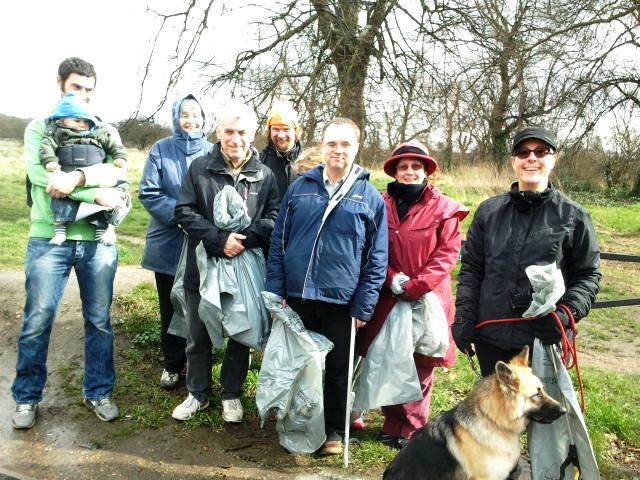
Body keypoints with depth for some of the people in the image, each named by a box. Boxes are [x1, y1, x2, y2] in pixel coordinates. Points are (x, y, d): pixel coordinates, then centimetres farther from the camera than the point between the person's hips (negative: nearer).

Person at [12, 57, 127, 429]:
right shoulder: (40, 128, 5)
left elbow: (117, 170, -6)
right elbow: (40, 175, -11)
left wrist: (78, 177, -23)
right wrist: (97, 195, -16)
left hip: (97, 240, 2)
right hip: (49, 239, -2)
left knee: (99, 320, 9)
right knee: (37, 322, 3)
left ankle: (99, 392, 25)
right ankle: (27, 397, 22)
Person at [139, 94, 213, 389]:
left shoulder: (213, 152, 1)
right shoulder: (161, 149, 0)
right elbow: (148, 193, -6)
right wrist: (180, 212, -18)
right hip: (168, 242, 1)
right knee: (170, 307, 10)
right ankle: (172, 364, 25)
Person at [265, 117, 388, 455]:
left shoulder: (370, 197, -1)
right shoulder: (300, 188, 4)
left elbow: (377, 258, -1)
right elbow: (278, 240, 5)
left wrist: (364, 306, -5)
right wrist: (276, 290, -1)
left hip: (341, 302, -1)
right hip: (297, 297, 2)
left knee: (338, 369, 12)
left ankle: (334, 430, 32)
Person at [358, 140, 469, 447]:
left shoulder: (444, 209, -2)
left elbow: (447, 253, -6)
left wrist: (417, 285, -13)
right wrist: (392, 278, -10)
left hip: (427, 299, -1)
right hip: (388, 298, 2)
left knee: (421, 367, 6)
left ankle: (411, 430, 21)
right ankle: (392, 424, 26)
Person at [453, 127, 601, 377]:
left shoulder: (573, 216, -1)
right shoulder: (488, 211, 4)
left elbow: (587, 274, 2)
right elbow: (471, 268, 7)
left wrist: (567, 313, -13)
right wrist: (464, 317, 0)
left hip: (546, 339, -2)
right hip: (490, 337, 2)